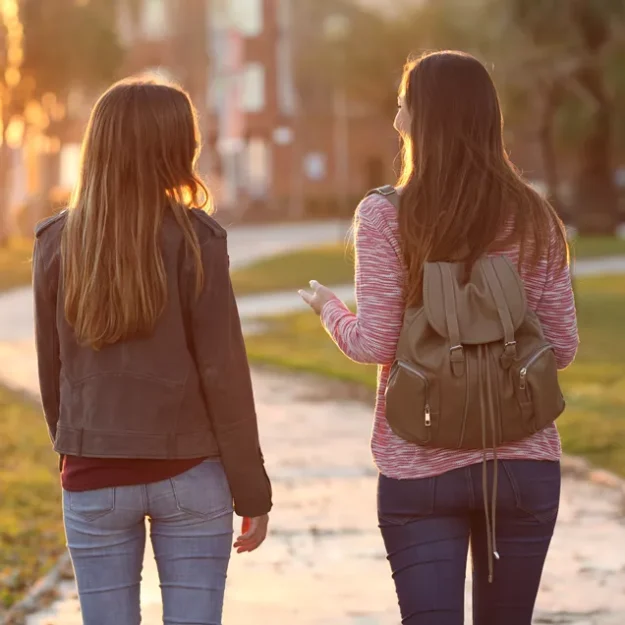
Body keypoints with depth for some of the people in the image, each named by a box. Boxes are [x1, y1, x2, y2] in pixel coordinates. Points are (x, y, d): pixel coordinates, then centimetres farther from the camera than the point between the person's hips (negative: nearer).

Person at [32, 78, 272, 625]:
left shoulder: (57, 245, -1)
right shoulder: (194, 240, -9)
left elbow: (52, 372, 5)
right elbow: (223, 373, -8)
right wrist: (253, 492, -1)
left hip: (93, 478, 2)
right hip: (189, 472, -2)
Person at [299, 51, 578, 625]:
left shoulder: (386, 218, -8)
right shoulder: (535, 219, 1)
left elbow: (374, 346, -10)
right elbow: (562, 348, 2)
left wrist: (329, 308, 10)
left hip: (420, 468, -2)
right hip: (524, 463, 3)